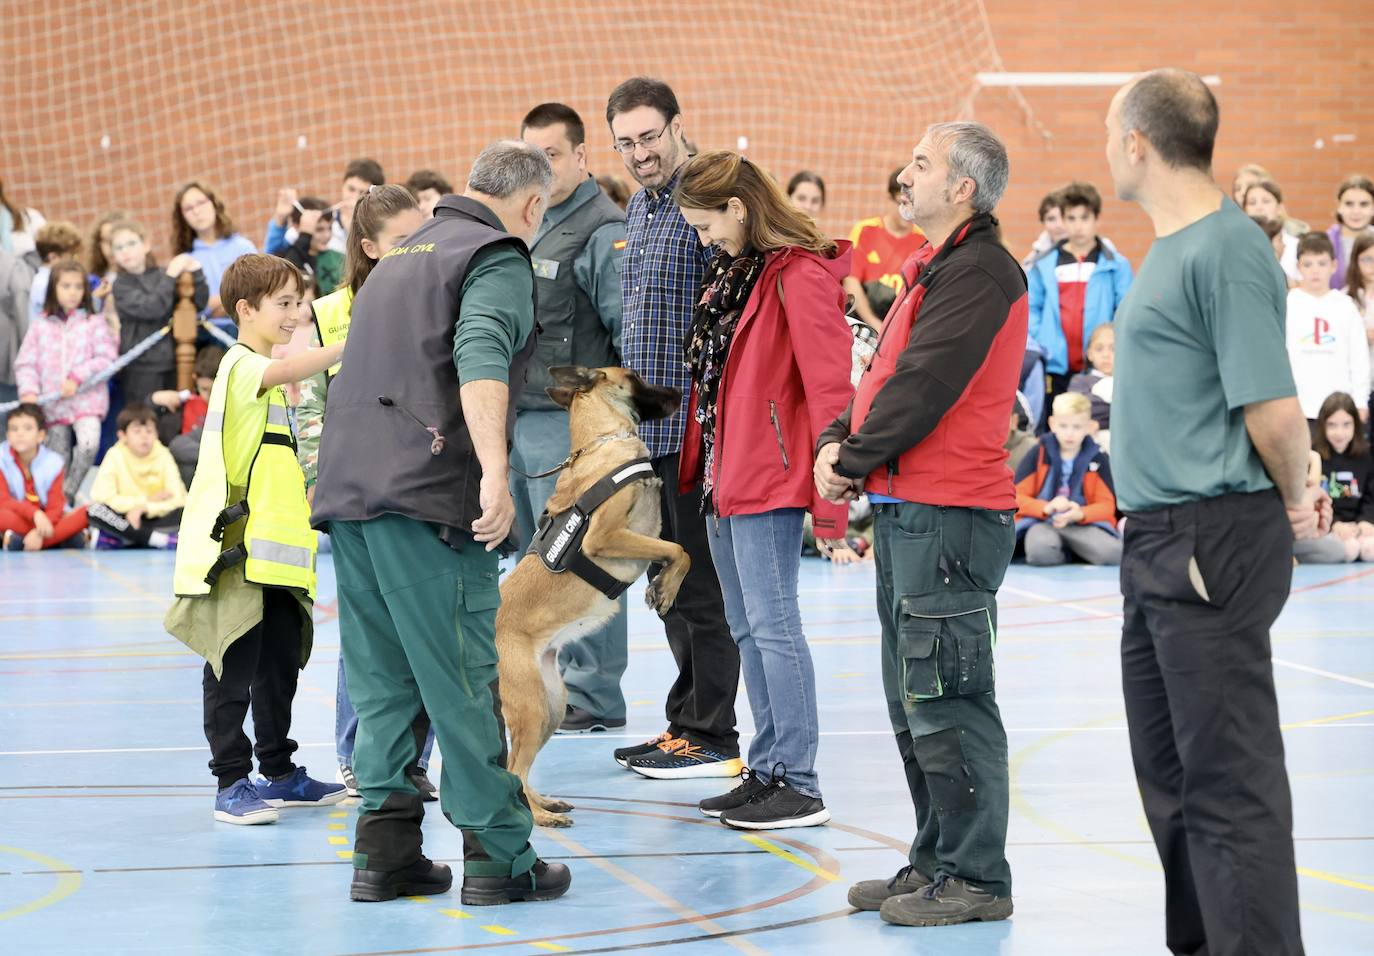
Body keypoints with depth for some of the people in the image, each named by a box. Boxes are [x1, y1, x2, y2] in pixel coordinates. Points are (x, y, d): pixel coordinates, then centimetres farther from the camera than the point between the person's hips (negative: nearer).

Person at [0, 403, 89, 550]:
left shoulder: (52, 461, -10)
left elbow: (55, 507, -15)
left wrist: (39, 533, -34)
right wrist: (34, 513, -33)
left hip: (45, 520, 2)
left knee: (85, 513, -25)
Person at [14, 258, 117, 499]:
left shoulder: (94, 322, 2)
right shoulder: (40, 326, 6)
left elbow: (107, 358, -5)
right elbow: (25, 363, 4)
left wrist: (78, 377, -14)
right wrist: (29, 391, -11)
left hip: (87, 398, -2)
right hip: (53, 403, 2)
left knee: (89, 444, -24)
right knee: (58, 460, 8)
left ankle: (68, 493, -8)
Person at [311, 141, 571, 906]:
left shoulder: (403, 254, 25)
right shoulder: (501, 259, -2)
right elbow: (480, 358, -20)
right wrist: (495, 472, -29)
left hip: (347, 488, 8)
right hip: (428, 494, -8)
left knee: (382, 679, 10)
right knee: (463, 679, -4)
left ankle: (385, 852, 10)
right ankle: (499, 857, 1)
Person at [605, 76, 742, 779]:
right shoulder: (639, 206, 16)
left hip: (695, 426, -9)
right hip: (648, 425, 9)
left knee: (701, 583, -4)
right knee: (669, 583, 14)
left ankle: (711, 736, 3)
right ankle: (684, 722, 23)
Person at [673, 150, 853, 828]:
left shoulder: (799, 276, -15)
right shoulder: (732, 271, 15)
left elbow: (829, 390, -18)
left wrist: (831, 502, -20)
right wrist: (696, 466, 16)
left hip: (770, 484, -10)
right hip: (722, 479, 10)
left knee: (772, 626, -8)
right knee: (746, 631, 13)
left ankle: (798, 785, -3)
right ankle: (767, 771, 20)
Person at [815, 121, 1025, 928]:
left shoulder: (979, 273, -13)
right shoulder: (935, 270, 20)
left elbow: (923, 386, -19)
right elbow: (888, 372, 19)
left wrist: (856, 459, -9)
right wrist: (837, 442, 2)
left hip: (948, 516, -11)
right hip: (908, 510, 11)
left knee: (947, 702, -7)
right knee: (914, 701, 15)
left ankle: (977, 879, -1)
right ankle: (936, 862, 23)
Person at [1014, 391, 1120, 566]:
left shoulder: (1097, 458, 4)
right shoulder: (1038, 454, 1)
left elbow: (1107, 505, 1)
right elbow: (1017, 497, -2)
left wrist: (1080, 514, -20)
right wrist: (1046, 508, -21)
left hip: (1083, 523, 1)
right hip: (1041, 521, -1)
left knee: (1112, 553, -30)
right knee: (1040, 550, -39)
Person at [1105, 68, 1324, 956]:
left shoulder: (1227, 251, -18)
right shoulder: (1171, 248, 13)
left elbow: (1275, 409, -20)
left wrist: (1296, 499, -4)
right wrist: (1296, 490, 14)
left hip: (1216, 546, -10)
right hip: (1162, 546, 10)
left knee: (1229, 779, -7)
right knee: (1172, 771, 17)